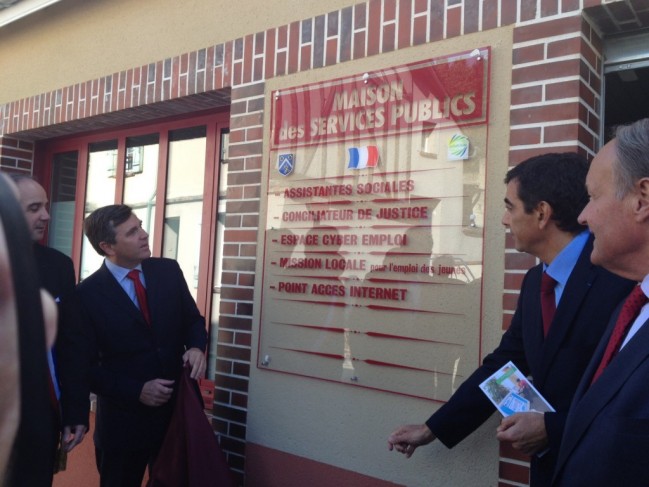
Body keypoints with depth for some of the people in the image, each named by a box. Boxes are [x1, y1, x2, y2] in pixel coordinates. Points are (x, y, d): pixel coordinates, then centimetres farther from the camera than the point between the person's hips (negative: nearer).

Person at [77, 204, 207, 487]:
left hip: (179, 408, 3)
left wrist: (196, 347, -14)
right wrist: (137, 391, -18)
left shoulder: (168, 270, -2)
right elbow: (85, 366, -10)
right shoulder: (87, 294, -13)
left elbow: (193, 319, 8)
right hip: (123, 418, -3)